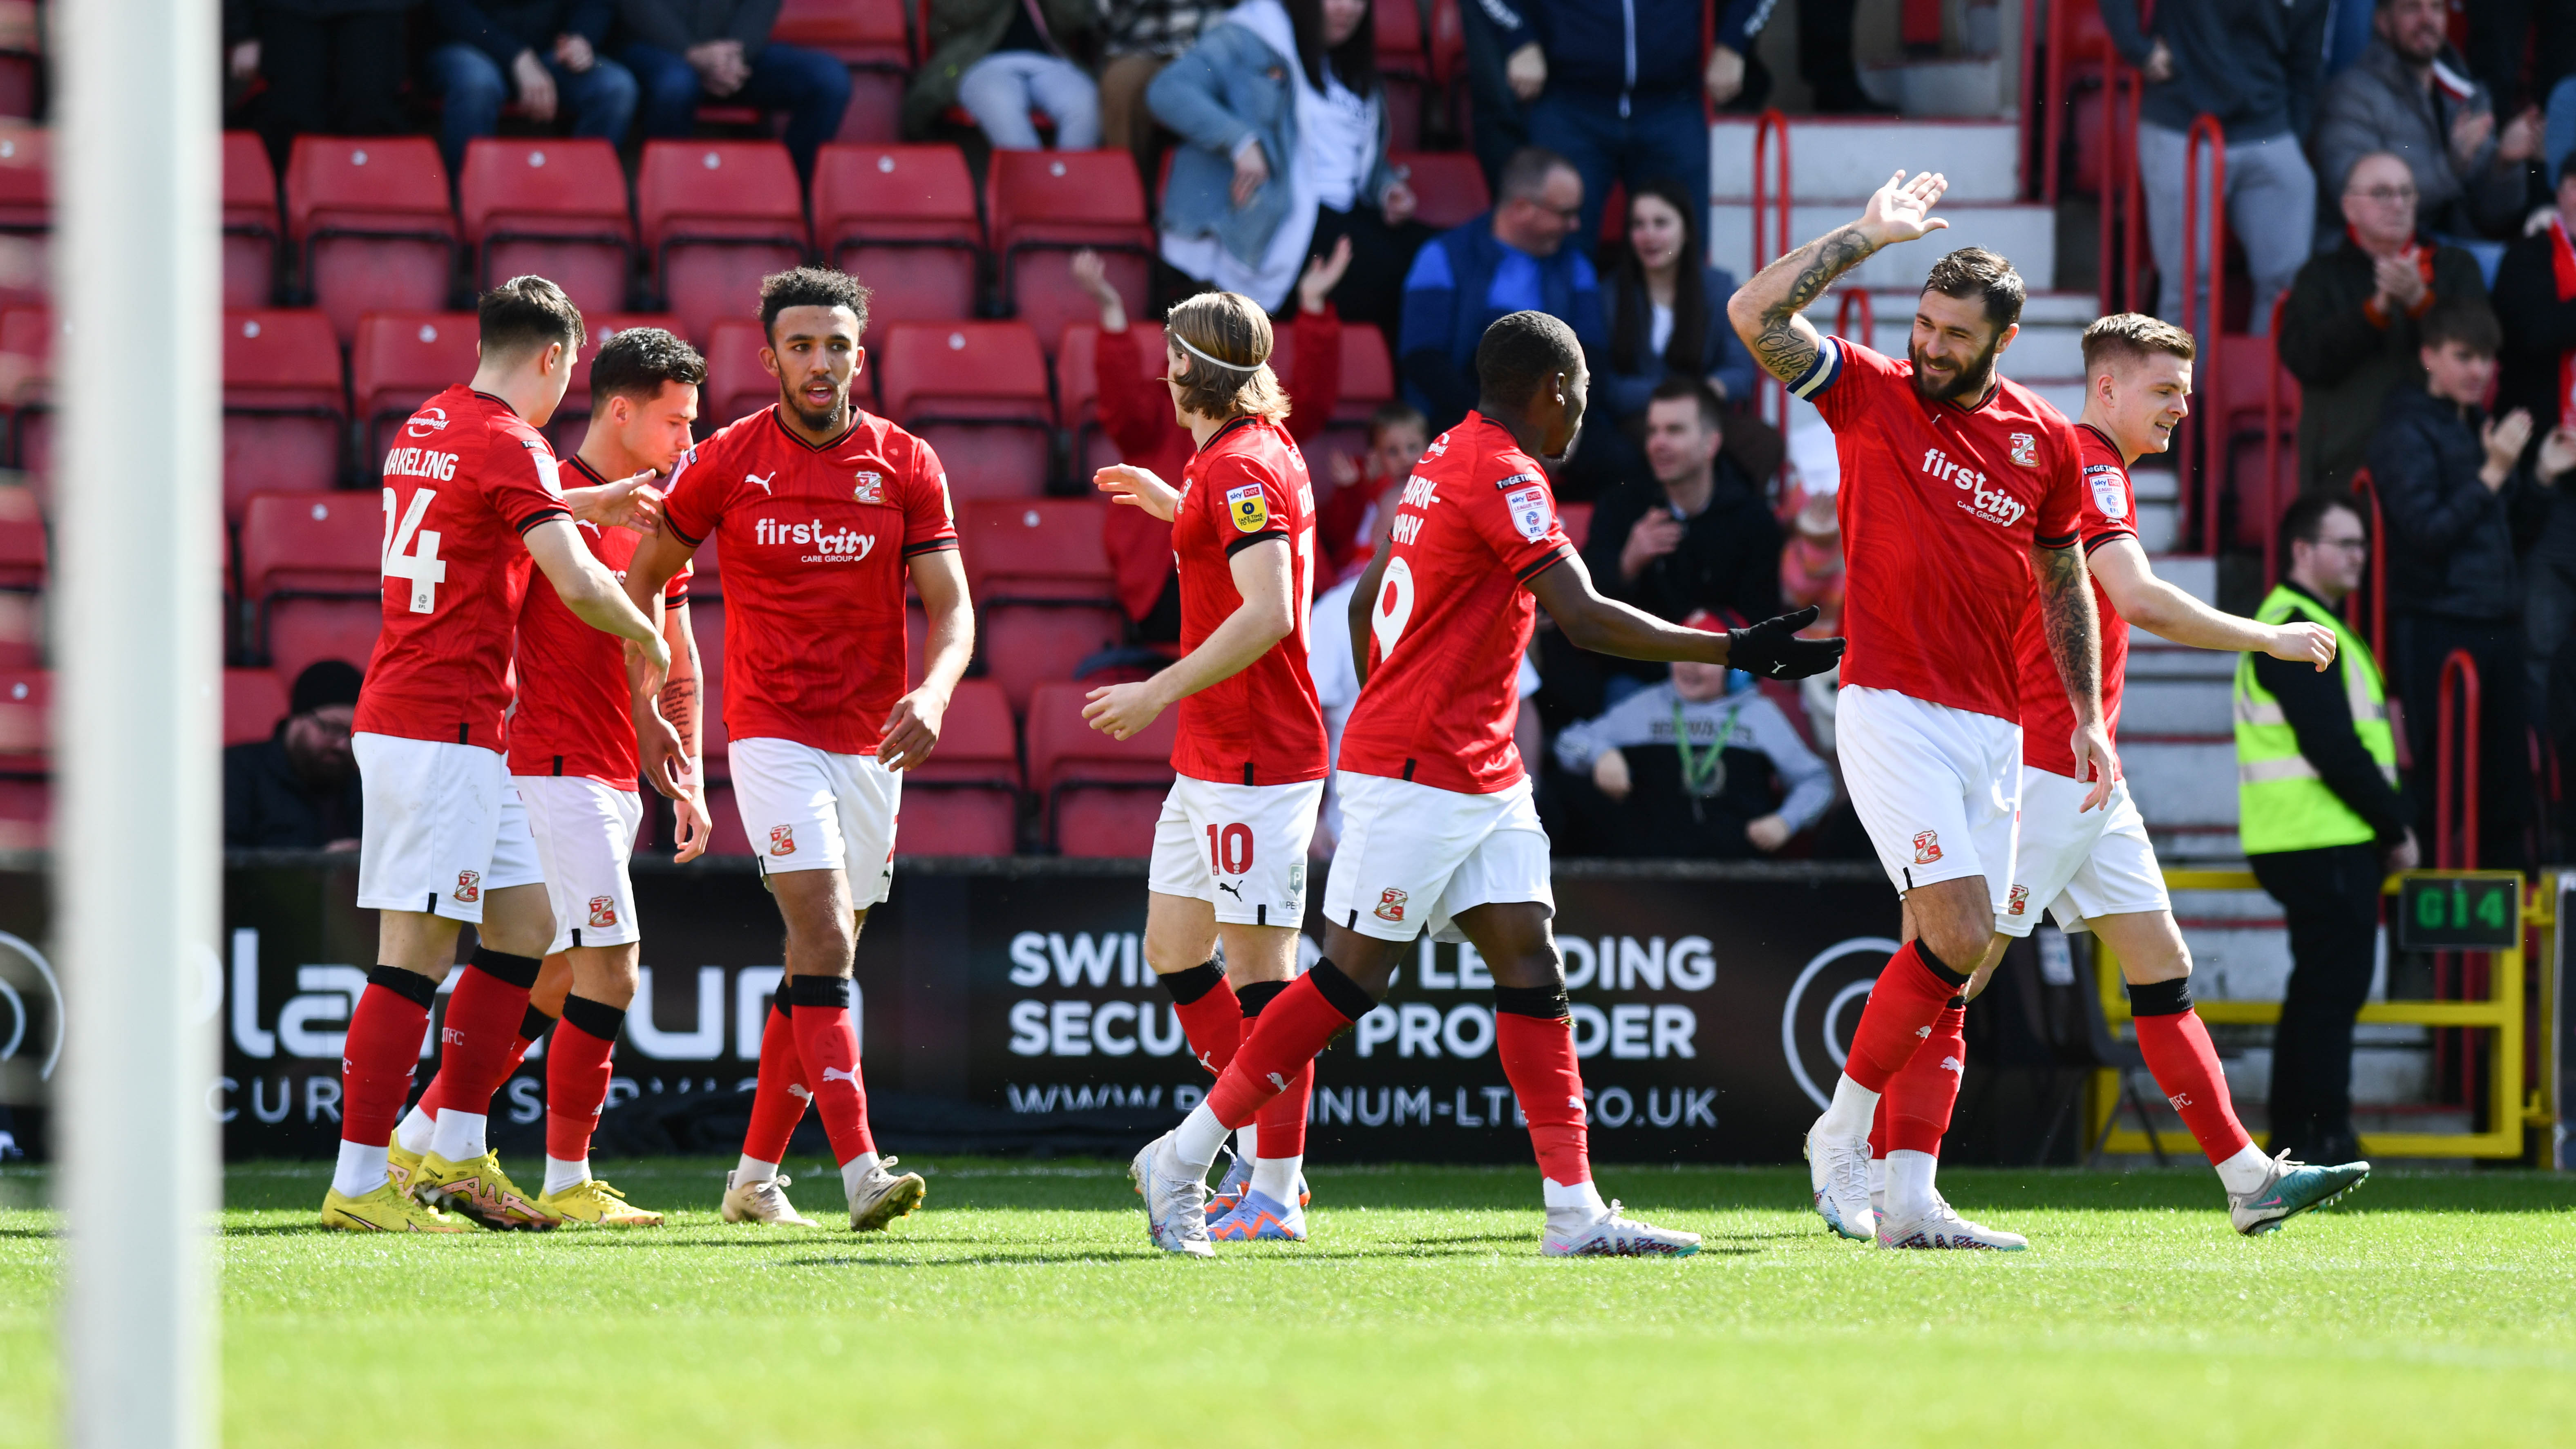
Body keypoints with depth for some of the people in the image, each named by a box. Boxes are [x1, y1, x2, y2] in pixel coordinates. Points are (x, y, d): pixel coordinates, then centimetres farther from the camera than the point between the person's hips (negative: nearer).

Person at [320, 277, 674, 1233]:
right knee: (418, 952, -10)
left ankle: (456, 1155, 14)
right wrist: (648, 640, -3)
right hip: (444, 729, -10)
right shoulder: (509, 445, -12)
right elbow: (578, 585, -21)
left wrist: (588, 505, 40)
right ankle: (359, 1183, -12)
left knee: (524, 927, 14)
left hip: (403, 717, 10)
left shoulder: (430, 426, 16)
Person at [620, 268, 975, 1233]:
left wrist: (932, 693, -21)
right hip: (771, 730, -3)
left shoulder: (908, 467, 2)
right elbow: (644, 578, 9)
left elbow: (951, 607, -1)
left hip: (871, 743, 3)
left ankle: (756, 1174, 21)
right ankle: (861, 1171, -26)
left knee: (818, 963, 9)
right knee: (825, 943, -18)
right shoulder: (724, 463, -2)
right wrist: (648, 709, 4)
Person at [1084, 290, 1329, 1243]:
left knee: (1259, 966, -9)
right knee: (1173, 949, 15)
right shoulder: (1258, 453, 14)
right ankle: (1263, 1157, 19)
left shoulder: (1240, 468, -16)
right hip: (1210, 761, 11)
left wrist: (1161, 692, -24)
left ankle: (1275, 1196, -8)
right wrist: (1172, 503, 33)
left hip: (1254, 761, -11)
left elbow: (1268, 612, -26)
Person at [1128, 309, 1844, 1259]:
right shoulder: (1503, 475, -15)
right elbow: (1586, 620, -23)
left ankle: (1575, 1212, -4)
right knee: (1354, 978, -5)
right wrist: (1732, 651, -21)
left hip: (1485, 779, 10)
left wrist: (1386, 712, 31)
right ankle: (1182, 1161, 4)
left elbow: (1367, 600, 22)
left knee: (1529, 963, 1)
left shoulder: (1450, 460, 14)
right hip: (1415, 778, -10)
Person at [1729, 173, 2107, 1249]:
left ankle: (1904, 1199, 7)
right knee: (1959, 936, -18)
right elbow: (1756, 313, -14)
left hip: (1992, 730, 5)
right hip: (1891, 710, -5)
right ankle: (1840, 1136, -3)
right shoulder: (1870, 394, -2)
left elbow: (2063, 583, 20)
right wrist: (1870, 236, -10)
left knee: (1949, 962, 3)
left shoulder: (2046, 443, 8)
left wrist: (2087, 716, 15)